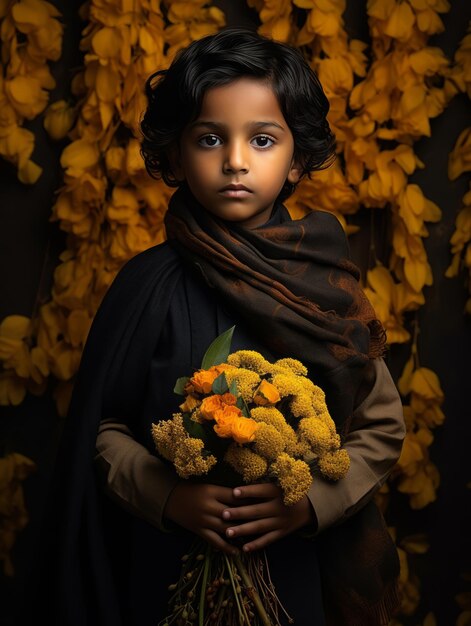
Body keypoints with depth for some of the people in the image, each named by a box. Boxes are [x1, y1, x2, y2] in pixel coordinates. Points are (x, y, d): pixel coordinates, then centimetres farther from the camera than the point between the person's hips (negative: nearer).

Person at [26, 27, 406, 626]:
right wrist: (164, 494, -20)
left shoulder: (325, 282, -5)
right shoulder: (149, 284, -9)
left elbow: (383, 427, 0)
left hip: (303, 570, 1)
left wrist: (312, 499, -15)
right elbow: (101, 428, -3)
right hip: (170, 570, -1)